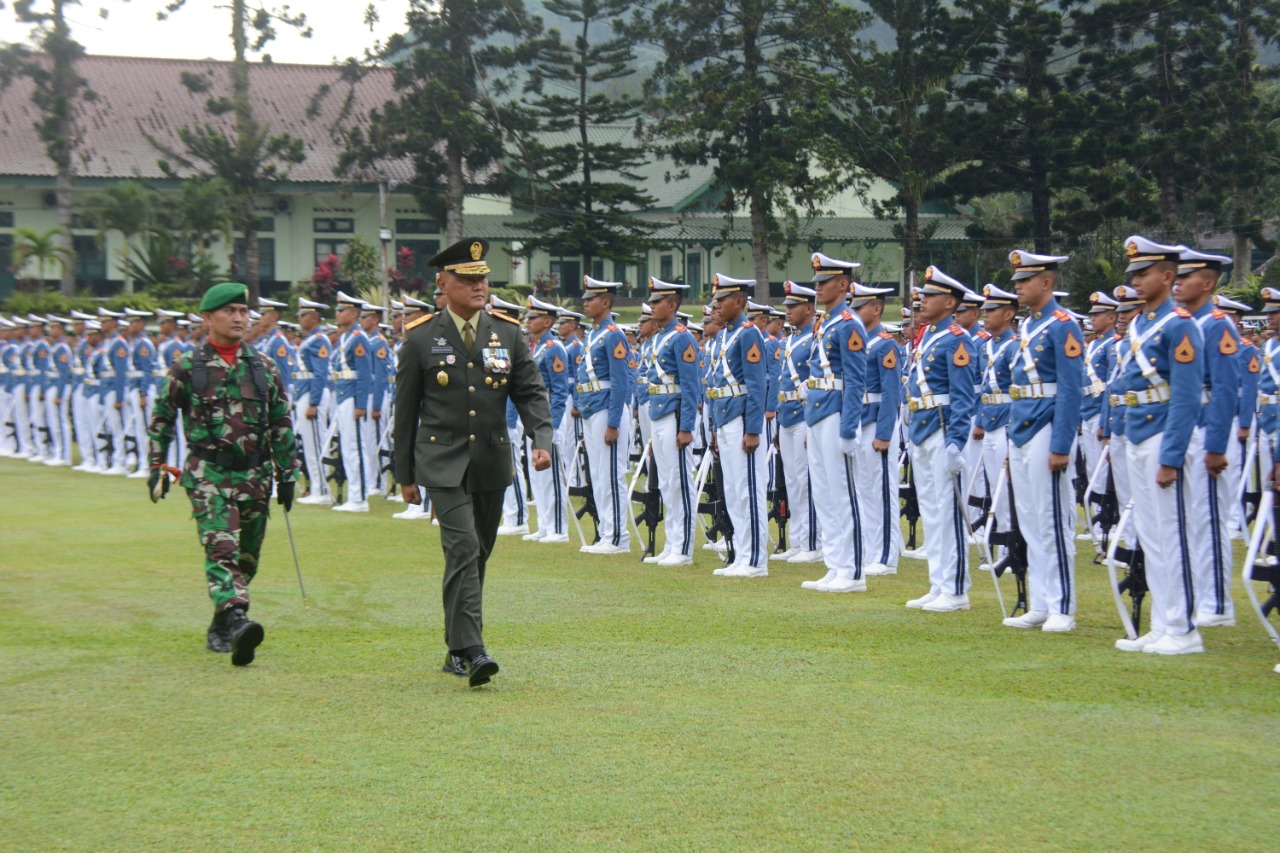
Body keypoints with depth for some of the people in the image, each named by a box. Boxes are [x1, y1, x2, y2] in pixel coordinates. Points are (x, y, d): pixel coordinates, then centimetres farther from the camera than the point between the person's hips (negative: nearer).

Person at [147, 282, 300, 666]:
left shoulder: (264, 368, 8)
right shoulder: (186, 368, 1)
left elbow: (282, 425, 12)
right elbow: (161, 419, 8)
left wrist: (287, 475, 8)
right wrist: (157, 468, 6)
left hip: (255, 476, 4)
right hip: (208, 475, -4)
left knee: (247, 557, 8)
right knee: (221, 548, -20)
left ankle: (220, 628, 25)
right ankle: (237, 623, -34)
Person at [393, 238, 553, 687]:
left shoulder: (508, 334, 5)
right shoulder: (421, 338, -1)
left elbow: (531, 392, 5)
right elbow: (405, 409, 4)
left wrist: (542, 440, -13)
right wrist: (405, 474, 5)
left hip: (492, 463, 4)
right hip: (443, 462, -4)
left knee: (478, 555, 12)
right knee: (462, 549, -17)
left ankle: (456, 648, 26)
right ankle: (470, 650, -20)